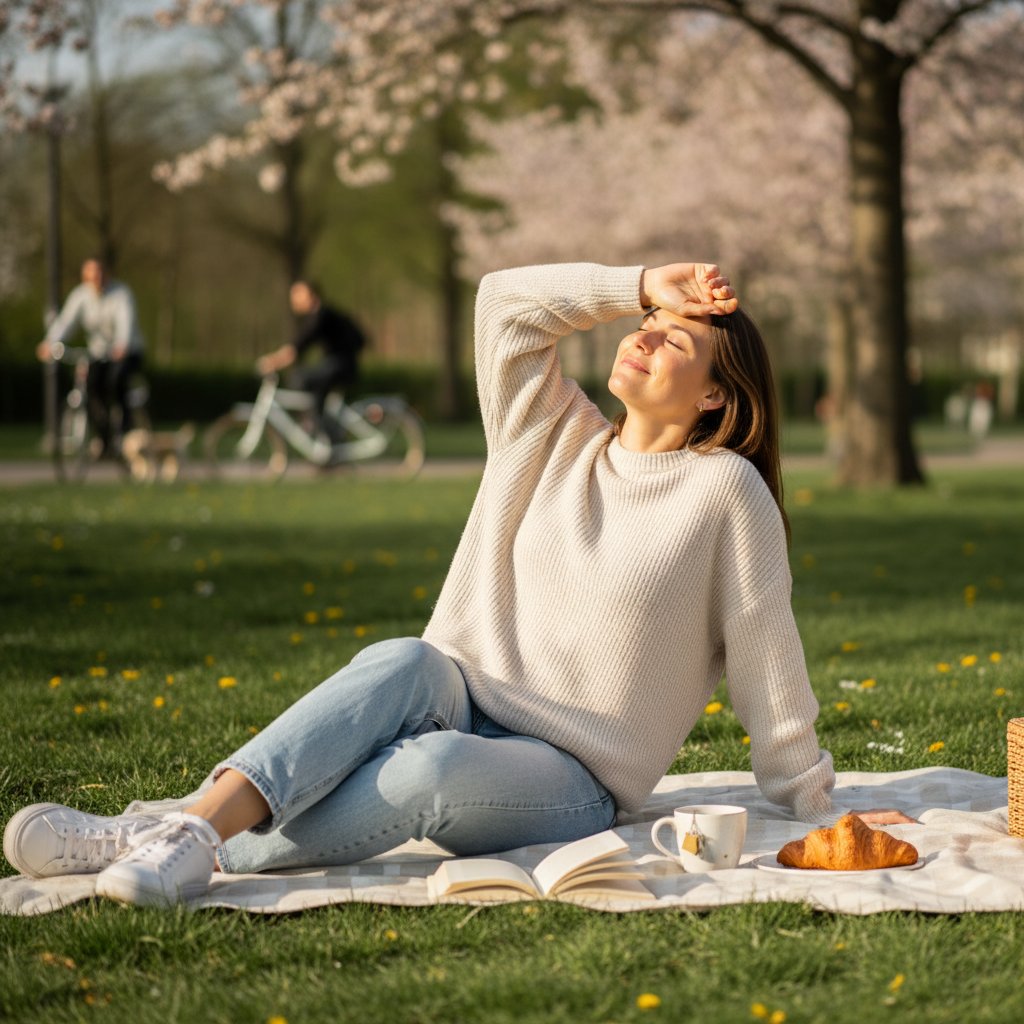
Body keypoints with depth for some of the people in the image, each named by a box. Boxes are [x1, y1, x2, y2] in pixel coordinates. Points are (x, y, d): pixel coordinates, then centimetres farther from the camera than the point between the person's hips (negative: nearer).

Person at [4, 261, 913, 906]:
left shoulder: (724, 491, -3)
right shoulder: (554, 439, 12)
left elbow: (766, 657, 1)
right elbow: (504, 303, 5)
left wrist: (814, 809, 5)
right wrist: (642, 285, 4)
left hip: (569, 782, -4)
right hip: (466, 708, 4)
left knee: (435, 767, -38)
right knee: (406, 662, -33)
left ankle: (194, 855, -41)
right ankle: (204, 817, -48)